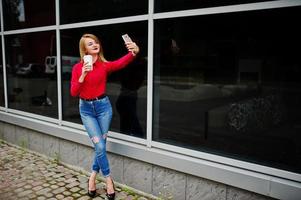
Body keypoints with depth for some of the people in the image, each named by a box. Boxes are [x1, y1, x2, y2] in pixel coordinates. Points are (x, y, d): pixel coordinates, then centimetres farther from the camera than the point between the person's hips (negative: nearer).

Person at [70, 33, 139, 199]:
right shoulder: (78, 67, -3)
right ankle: (108, 180, 15)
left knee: (100, 145, 8)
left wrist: (134, 52, -48)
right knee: (100, 146, -5)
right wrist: (83, 76, -22)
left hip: (103, 106, 0)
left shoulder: (105, 65, -6)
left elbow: (121, 62, -28)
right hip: (86, 109, 0)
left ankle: (92, 177, 31)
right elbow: (73, 93, -7)